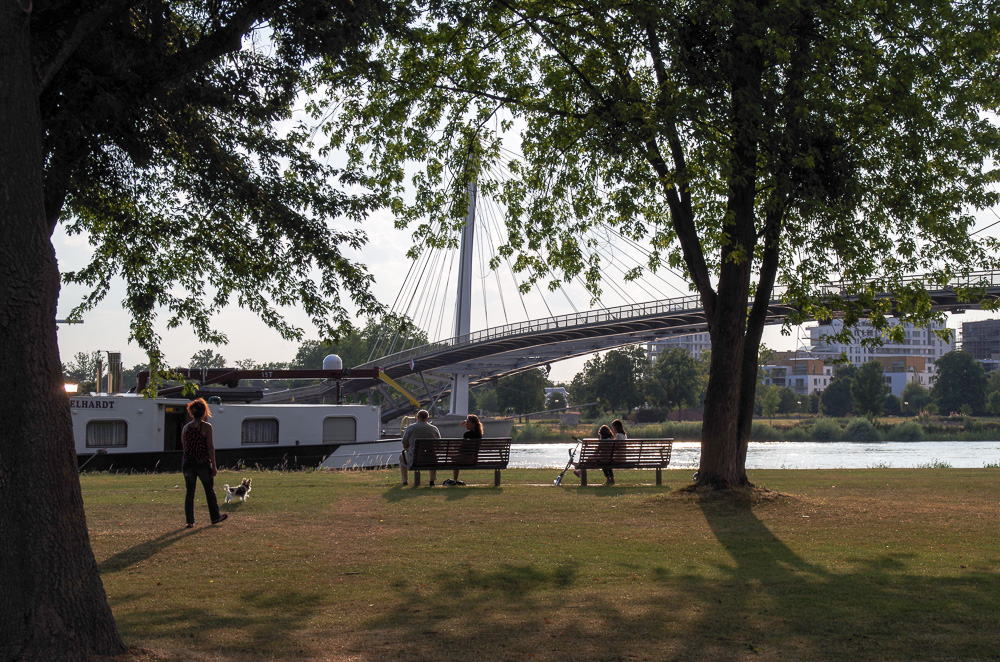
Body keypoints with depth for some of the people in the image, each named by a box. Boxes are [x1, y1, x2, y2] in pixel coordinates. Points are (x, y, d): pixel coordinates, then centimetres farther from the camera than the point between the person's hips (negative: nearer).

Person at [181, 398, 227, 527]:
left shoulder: (186, 427, 6)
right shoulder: (206, 426, -8)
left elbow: (184, 447, 12)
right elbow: (210, 447, -11)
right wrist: (213, 466, -8)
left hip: (188, 462, 4)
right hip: (203, 463, -4)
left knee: (189, 491, 9)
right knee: (209, 490, 12)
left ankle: (189, 520, 8)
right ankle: (215, 517, 23)